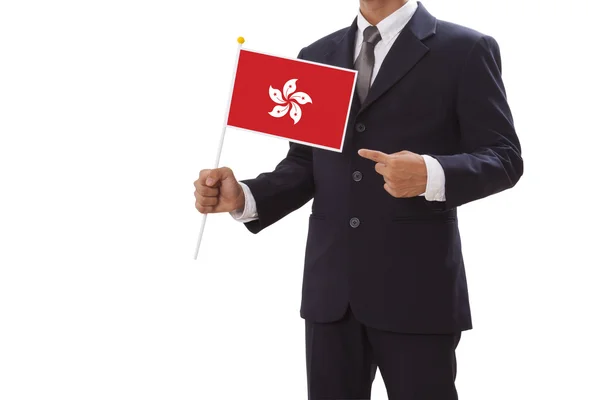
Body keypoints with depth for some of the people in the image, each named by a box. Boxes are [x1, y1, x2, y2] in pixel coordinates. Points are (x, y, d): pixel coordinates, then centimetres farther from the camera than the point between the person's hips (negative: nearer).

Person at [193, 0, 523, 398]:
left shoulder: (465, 49, -1)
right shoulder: (316, 56, 13)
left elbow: (503, 157, -5)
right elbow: (305, 164, 11)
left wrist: (431, 175, -23)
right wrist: (243, 196, -7)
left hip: (416, 287, -4)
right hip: (330, 285, 4)